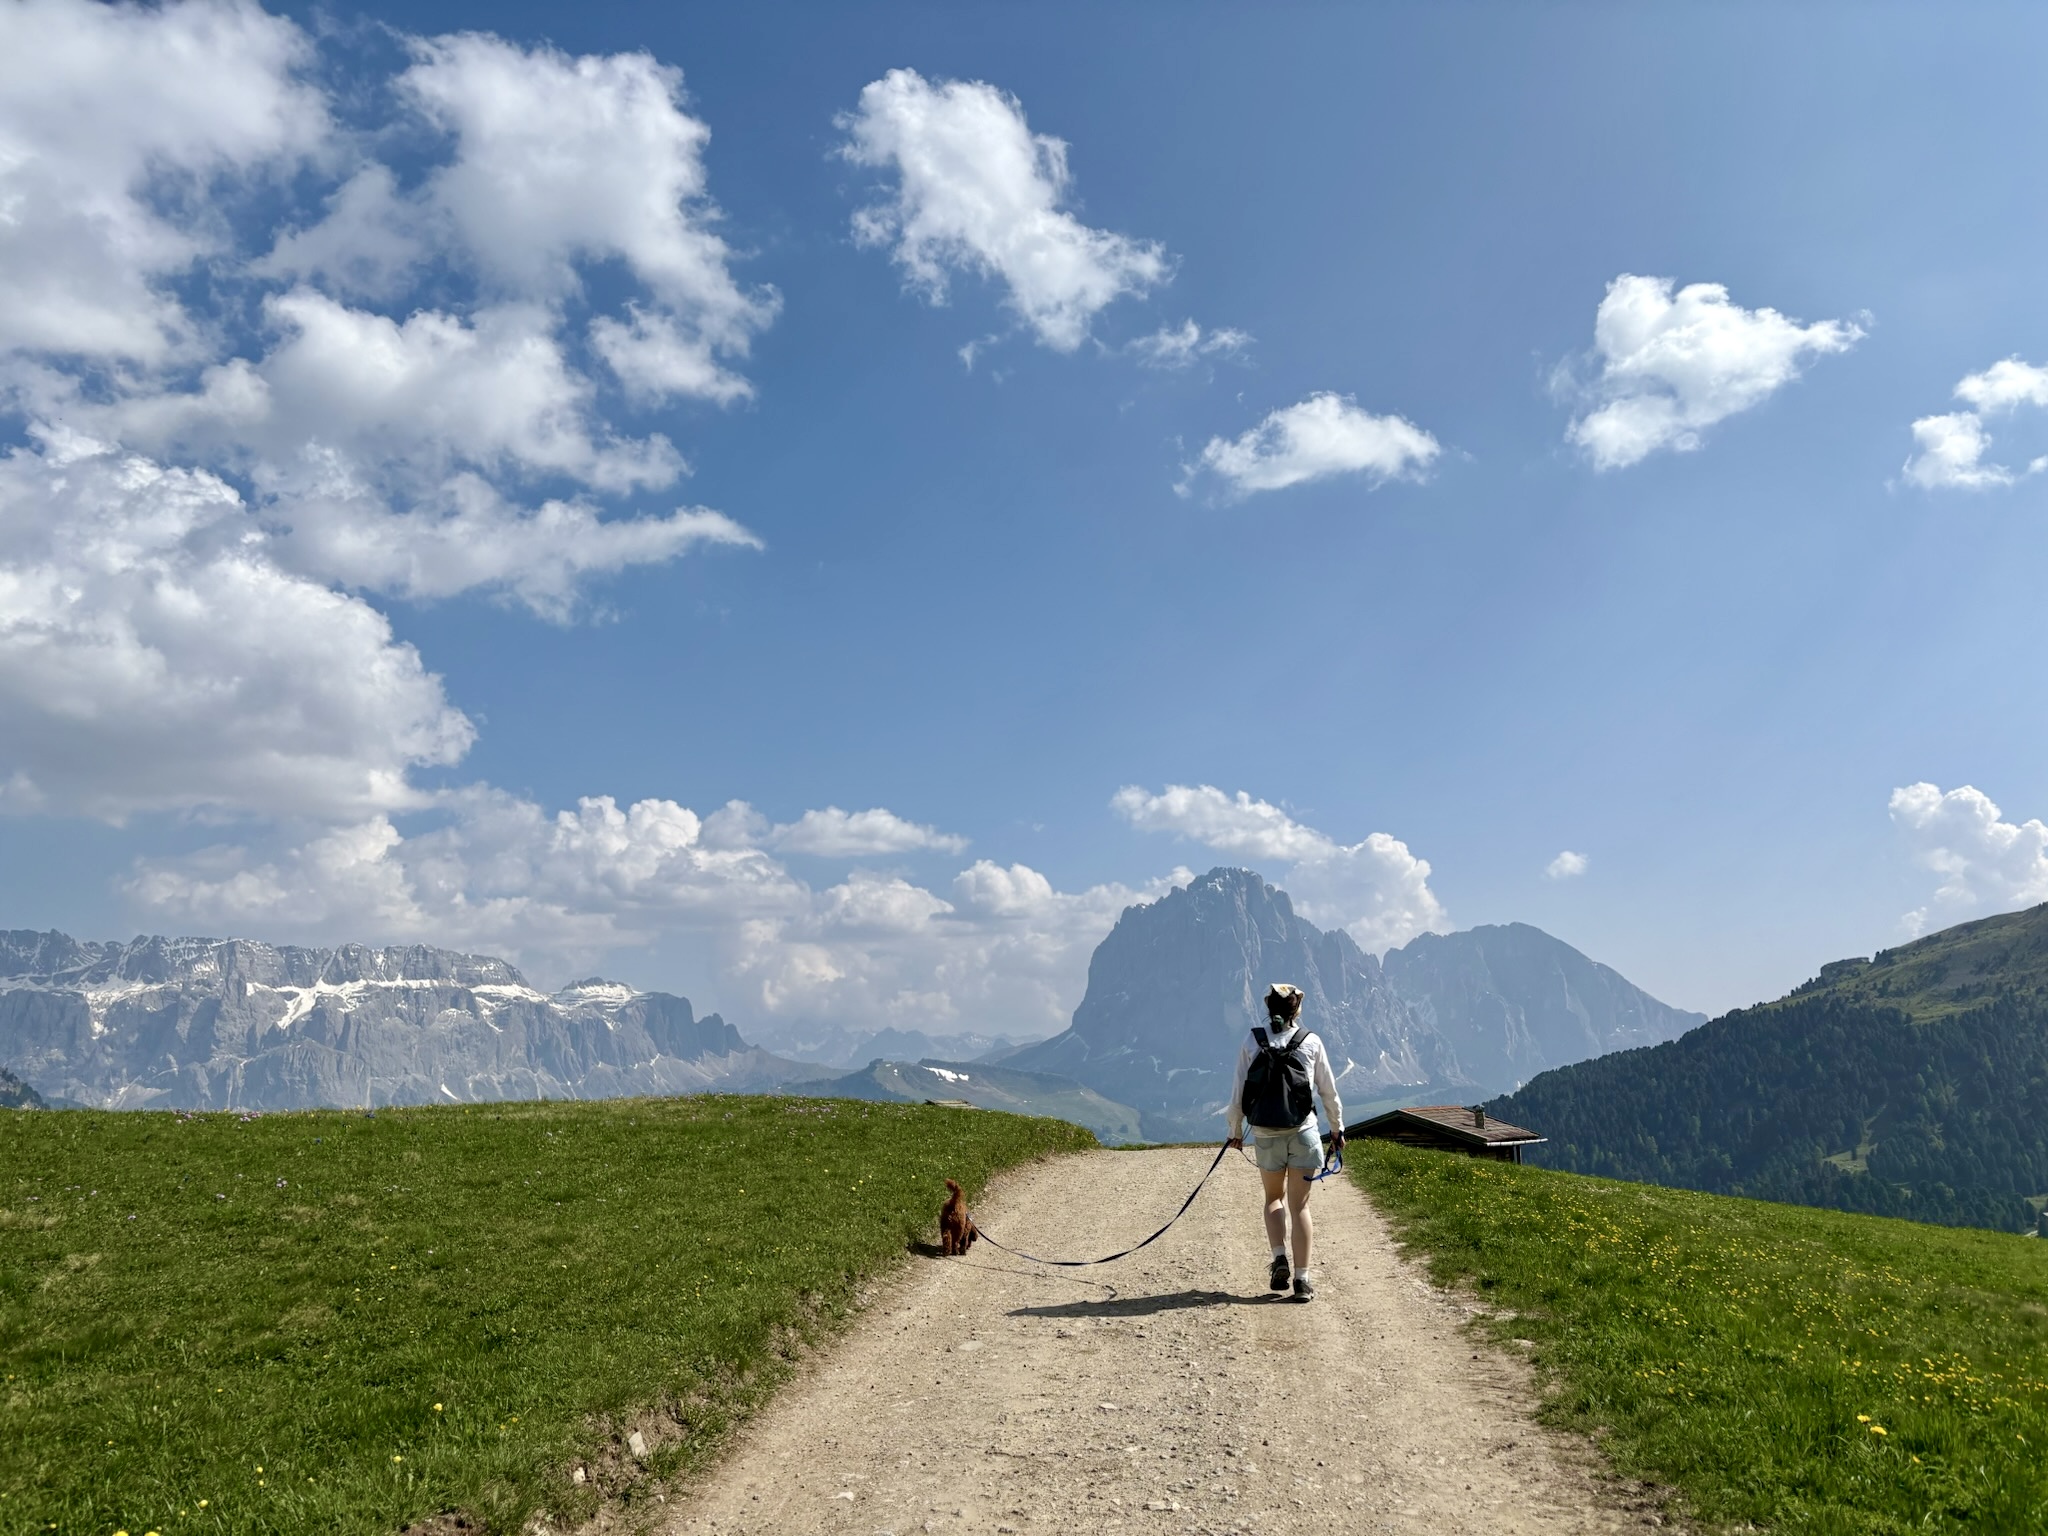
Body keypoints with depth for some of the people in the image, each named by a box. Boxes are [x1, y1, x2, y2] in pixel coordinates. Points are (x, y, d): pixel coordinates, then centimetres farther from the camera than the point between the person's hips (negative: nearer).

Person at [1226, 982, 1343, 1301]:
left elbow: (1238, 1092, 0)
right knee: (1299, 1206, 5)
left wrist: (1235, 1130, 13)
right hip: (1302, 1133, -1)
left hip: (1265, 1135, 1)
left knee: (1274, 1199, 21)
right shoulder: (1311, 1042, -2)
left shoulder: (1252, 1042, -1)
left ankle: (1279, 1259, 5)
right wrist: (1337, 1128, 18)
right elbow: (1329, 1091, 4)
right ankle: (1302, 1278, 4)